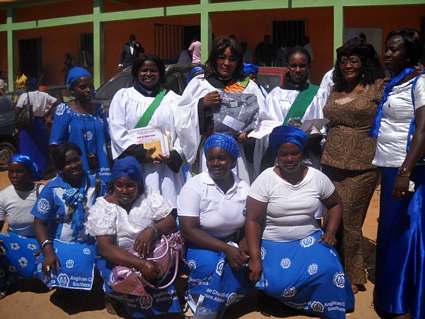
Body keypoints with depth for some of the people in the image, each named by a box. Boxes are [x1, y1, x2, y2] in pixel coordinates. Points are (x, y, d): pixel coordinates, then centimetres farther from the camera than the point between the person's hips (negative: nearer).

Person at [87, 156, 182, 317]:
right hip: (119, 261, -2)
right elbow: (105, 248, -17)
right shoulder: (102, 207, -7)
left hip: (154, 256, 2)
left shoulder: (151, 198, 2)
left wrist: (152, 230, -25)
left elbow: (171, 222, -2)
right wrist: (141, 264, -29)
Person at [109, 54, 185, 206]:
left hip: (164, 168, 1)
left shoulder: (173, 99, 14)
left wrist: (174, 155, -12)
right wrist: (143, 154, -10)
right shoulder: (123, 96, 12)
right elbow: (117, 132, 1)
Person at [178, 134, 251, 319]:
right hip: (200, 245, -4)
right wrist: (226, 248, -25)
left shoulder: (244, 188, 0)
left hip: (233, 245, 4)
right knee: (210, 265, -33)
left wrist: (240, 248, -20)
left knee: (236, 268, -25)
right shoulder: (194, 186, -14)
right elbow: (188, 231, -19)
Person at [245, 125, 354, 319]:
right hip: (273, 243, -2)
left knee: (328, 271, -26)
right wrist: (255, 259, -19)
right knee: (279, 284, -26)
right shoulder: (265, 180, -12)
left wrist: (330, 232, -2)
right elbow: (253, 221, -13)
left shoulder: (317, 177, -2)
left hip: (310, 238, 2)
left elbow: (335, 205, 15)